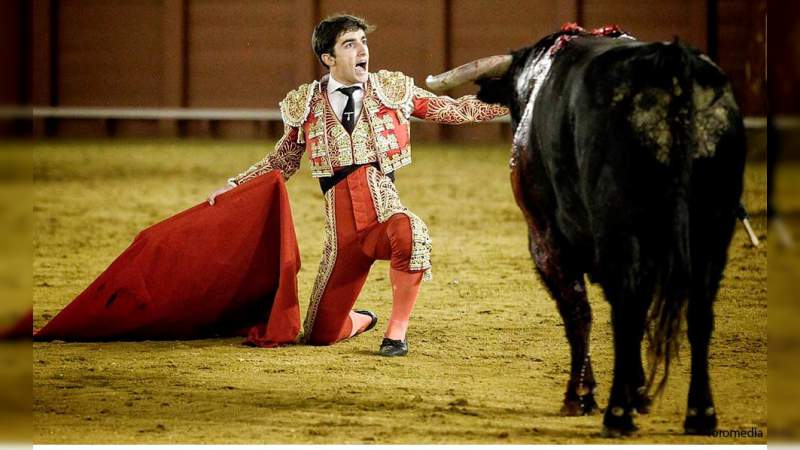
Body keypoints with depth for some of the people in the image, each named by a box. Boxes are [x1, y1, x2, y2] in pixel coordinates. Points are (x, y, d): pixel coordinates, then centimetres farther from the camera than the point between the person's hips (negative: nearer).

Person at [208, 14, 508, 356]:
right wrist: (236, 185, 12)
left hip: (385, 212, -1)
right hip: (343, 232, 1)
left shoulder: (392, 89, 6)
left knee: (410, 233, -41)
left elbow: (453, 110, 9)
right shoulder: (306, 105, 7)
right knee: (321, 335, -1)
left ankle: (397, 329, -20)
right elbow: (282, 161, 20)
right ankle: (360, 321, 37)